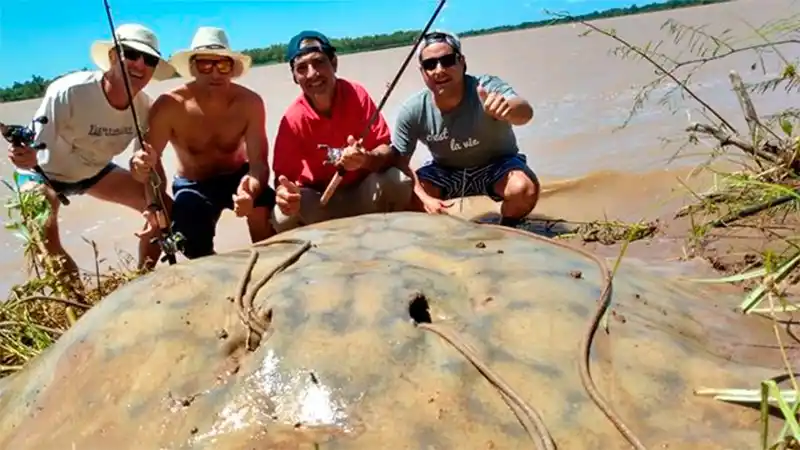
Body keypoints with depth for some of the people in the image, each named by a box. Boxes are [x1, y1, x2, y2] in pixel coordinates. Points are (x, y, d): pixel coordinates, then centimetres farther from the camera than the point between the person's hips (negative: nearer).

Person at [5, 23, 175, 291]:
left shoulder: (144, 107, -21)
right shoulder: (68, 93, -35)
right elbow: (34, 153, -33)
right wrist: (26, 157, -57)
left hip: (94, 171, 5)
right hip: (45, 172, -4)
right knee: (43, 236, -31)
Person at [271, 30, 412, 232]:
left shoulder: (356, 94, -15)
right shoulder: (292, 120, -16)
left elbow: (387, 151, -15)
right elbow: (284, 176, -15)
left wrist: (366, 159, -39)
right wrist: (284, 191, -41)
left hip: (364, 192, 0)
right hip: (319, 200, 0)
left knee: (398, 182, -29)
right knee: (284, 216, -30)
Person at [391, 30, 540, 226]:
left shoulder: (488, 87, -29)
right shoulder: (412, 111, -21)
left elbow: (525, 113, -49)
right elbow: (399, 162, -13)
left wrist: (508, 109, -74)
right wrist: (424, 198, -29)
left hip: (497, 165, -2)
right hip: (445, 171, 2)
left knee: (524, 189, -32)